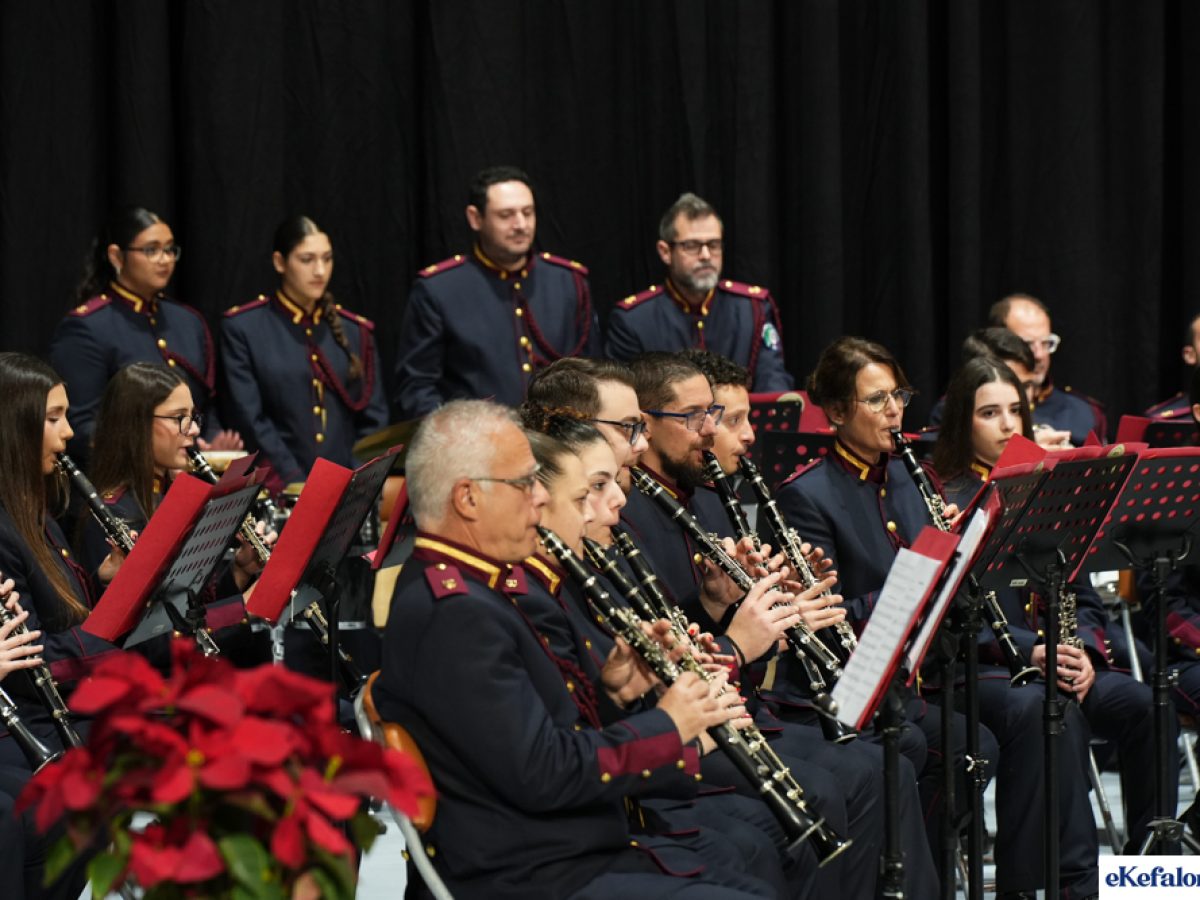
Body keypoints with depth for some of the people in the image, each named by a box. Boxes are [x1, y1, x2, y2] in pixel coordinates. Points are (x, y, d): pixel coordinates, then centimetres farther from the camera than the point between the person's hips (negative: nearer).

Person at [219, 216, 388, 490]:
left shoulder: (355, 331, 15)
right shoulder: (242, 328, 5)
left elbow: (373, 418, 14)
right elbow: (250, 419, -1)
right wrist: (297, 485, -10)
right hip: (282, 489, -3)